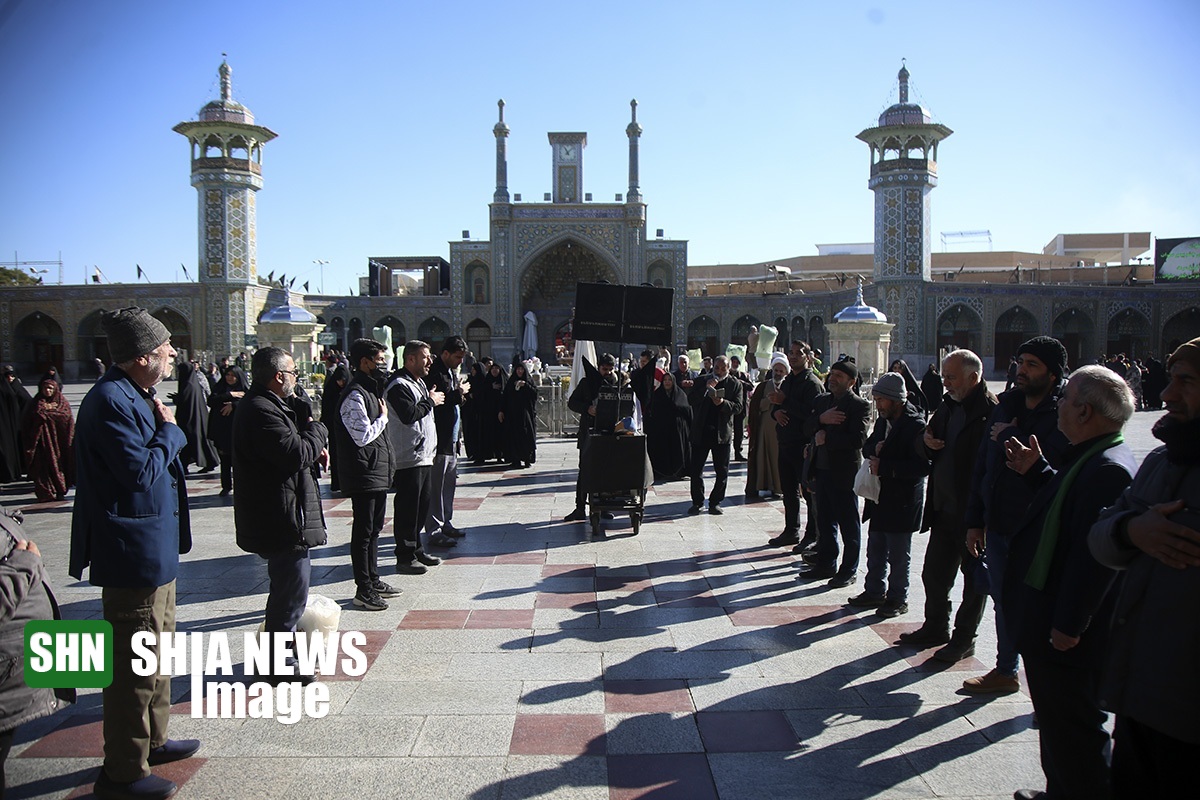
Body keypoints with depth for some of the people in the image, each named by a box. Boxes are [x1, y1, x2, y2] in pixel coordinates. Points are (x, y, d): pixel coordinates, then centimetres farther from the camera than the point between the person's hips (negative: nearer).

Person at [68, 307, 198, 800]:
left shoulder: (134, 397, 13)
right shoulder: (110, 401, -20)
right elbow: (141, 469, -25)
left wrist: (165, 431, 6)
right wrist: (169, 431, -13)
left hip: (155, 550, 11)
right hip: (134, 553, -11)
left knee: (156, 651, 23)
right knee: (136, 665, -2)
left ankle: (151, 740, 38)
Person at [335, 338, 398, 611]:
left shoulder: (372, 391, 15)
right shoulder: (354, 396, -17)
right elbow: (363, 436, -24)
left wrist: (388, 463, 16)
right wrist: (383, 418, -9)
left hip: (379, 473, 10)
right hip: (364, 474, -10)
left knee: (374, 528, 17)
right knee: (363, 531, -2)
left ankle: (373, 580, 28)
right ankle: (363, 590, 6)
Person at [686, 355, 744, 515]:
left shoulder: (735, 384, 5)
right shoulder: (701, 381, 6)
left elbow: (738, 407, -3)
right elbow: (691, 400, -4)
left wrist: (723, 402, -21)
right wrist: (706, 388, -16)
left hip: (722, 433, 0)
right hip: (701, 431, 0)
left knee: (722, 471, 4)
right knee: (696, 469, 2)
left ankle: (715, 502, 17)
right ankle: (697, 502, 14)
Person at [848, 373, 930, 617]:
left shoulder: (916, 425, -18)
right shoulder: (883, 421, 9)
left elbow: (923, 466, -24)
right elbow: (867, 447, 18)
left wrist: (884, 466, -24)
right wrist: (875, 449, -6)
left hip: (902, 502, -8)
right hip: (880, 498, 8)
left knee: (898, 555, 5)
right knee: (875, 551, 18)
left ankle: (898, 599, 18)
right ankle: (875, 591, 31)